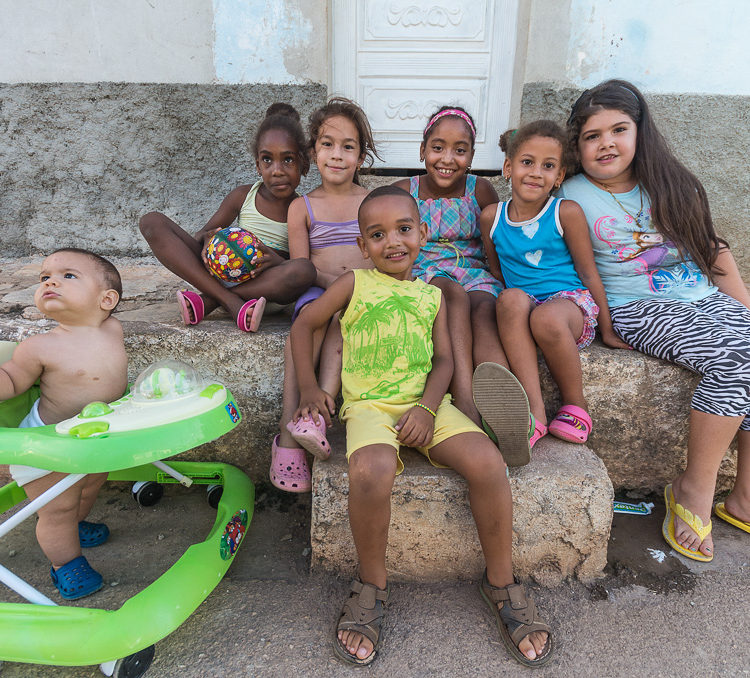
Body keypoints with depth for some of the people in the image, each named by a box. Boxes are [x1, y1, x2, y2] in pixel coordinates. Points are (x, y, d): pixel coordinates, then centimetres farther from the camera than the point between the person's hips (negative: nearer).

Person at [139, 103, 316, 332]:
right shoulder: (243, 196, 7)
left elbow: (307, 265, -2)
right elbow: (202, 233, 12)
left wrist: (280, 262, -25)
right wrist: (206, 239, -14)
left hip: (265, 287, -3)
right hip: (220, 275, 3)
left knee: (303, 270, -38)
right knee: (152, 222, -11)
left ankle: (206, 302, -25)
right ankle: (231, 302, -26)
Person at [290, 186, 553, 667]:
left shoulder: (432, 295, 17)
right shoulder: (355, 284, 12)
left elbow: (443, 360, 11)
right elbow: (304, 325, 17)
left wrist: (428, 408, -8)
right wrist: (309, 388, 6)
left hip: (426, 402, 3)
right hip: (369, 405, -2)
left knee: (488, 462, -23)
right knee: (370, 471, -35)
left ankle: (501, 581, 1)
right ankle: (372, 585, -6)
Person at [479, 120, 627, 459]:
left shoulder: (566, 212, -1)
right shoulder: (491, 217, 6)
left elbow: (588, 272, 3)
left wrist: (607, 330, 8)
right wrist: (509, 303, 7)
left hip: (570, 300, -2)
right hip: (522, 308, 2)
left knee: (547, 319, -38)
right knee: (511, 298, -34)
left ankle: (575, 403, -9)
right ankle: (535, 410, -34)